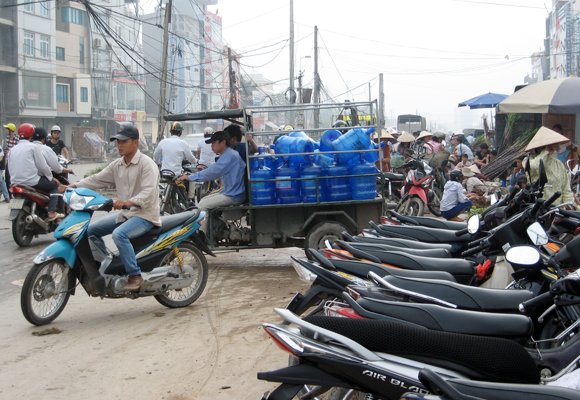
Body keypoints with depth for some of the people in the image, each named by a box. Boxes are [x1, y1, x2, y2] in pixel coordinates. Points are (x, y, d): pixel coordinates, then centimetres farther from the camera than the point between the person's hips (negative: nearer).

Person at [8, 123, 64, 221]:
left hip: (15, 182, 7)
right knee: (54, 185, 13)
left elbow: (10, 168, 15)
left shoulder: (12, 150, 14)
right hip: (31, 181, -7)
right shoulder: (34, 147, -4)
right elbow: (43, 166, -6)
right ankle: (52, 213, -1)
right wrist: (50, 176, 10)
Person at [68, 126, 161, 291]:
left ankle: (135, 275, -25)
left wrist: (128, 202, -43)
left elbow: (149, 192, -27)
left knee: (119, 234, -33)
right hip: (125, 214, 9)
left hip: (145, 215, -9)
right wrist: (74, 186, -6)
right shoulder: (117, 165, 12)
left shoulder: (147, 164, -14)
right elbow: (97, 179, 10)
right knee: (91, 230, 9)